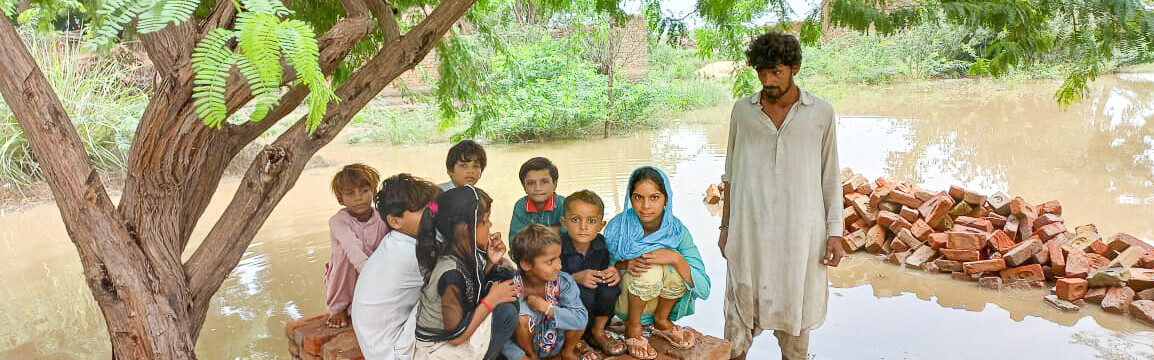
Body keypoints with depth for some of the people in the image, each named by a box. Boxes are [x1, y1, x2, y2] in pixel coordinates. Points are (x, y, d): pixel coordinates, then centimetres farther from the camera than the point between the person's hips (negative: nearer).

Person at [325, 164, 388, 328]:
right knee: (345, 251, -29)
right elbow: (353, 248, -39)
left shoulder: (382, 219, -9)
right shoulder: (338, 221, -19)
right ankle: (338, 308, -15)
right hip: (345, 283, -4)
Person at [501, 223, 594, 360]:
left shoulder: (564, 282, -18)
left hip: (557, 343, 2)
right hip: (528, 344, -2)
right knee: (523, 315, -31)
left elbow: (581, 319, -27)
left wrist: (546, 308, -33)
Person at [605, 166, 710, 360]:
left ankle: (661, 321, 1)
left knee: (676, 264, -25)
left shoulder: (677, 231, -15)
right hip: (625, 302, -2)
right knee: (649, 267, -30)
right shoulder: (617, 228, -19)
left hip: (662, 300, 3)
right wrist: (624, 264, -29)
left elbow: (704, 290, -18)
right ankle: (632, 327, -7)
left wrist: (676, 259, -35)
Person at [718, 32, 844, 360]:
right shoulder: (743, 110, 5)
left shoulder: (821, 113, 2)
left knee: (794, 307, 10)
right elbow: (731, 173, 10)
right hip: (749, 230, 1)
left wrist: (834, 233, 0)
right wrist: (726, 226, 8)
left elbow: (831, 178, 5)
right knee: (740, 308, 4)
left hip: (800, 230, 0)